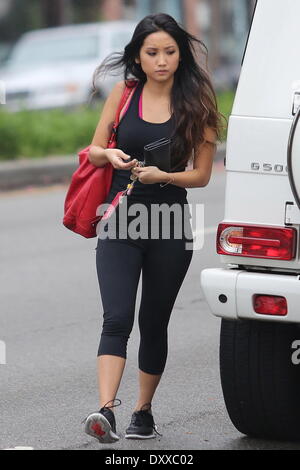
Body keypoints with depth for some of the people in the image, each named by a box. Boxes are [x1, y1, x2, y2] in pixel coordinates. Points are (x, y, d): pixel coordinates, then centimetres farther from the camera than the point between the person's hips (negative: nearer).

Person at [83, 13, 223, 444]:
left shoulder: (196, 104, 0)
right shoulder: (124, 93, 4)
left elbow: (201, 175, 1)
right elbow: (94, 150, 10)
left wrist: (163, 175, -17)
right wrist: (111, 155, -12)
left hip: (171, 228, 0)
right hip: (121, 222, 0)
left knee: (154, 323, 9)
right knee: (117, 319, -15)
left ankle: (143, 411, 24)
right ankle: (106, 410, -26)